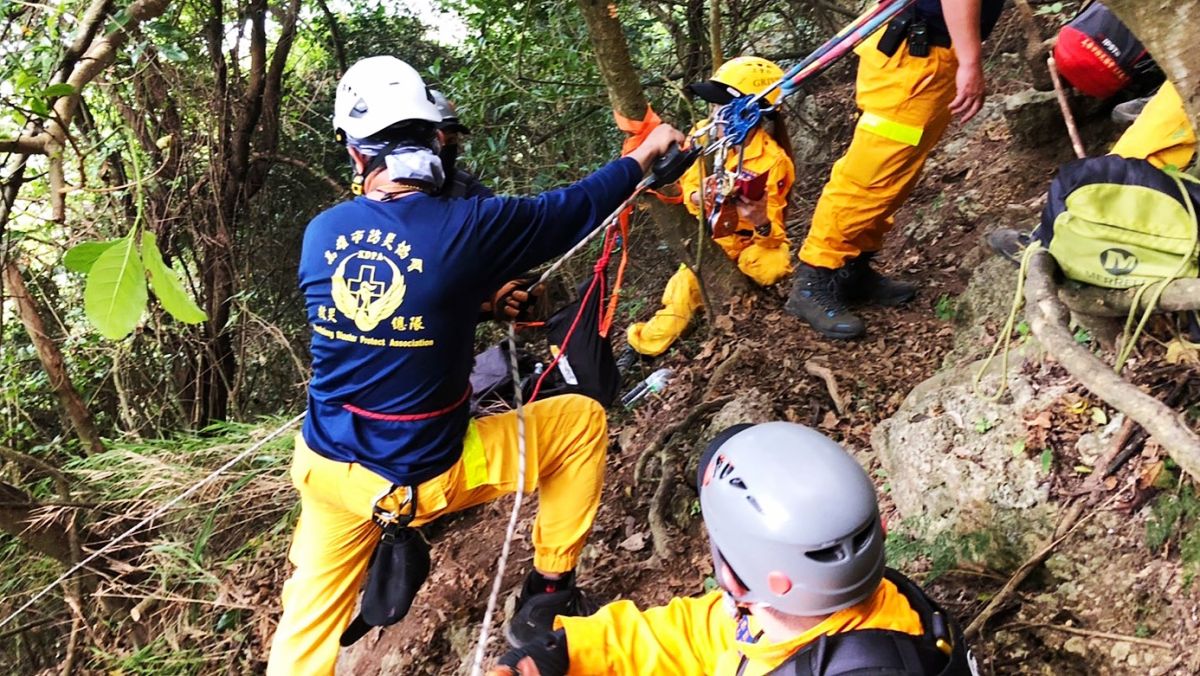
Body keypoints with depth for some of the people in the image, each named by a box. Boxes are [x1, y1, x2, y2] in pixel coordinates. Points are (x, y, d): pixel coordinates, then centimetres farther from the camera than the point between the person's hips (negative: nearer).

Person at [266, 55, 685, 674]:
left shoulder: (319, 234, -4)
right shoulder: (462, 227, -19)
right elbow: (576, 207, -3)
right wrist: (646, 153, 14)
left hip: (328, 472, 5)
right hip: (424, 475, -5)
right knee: (583, 419, 12)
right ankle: (547, 595, 23)